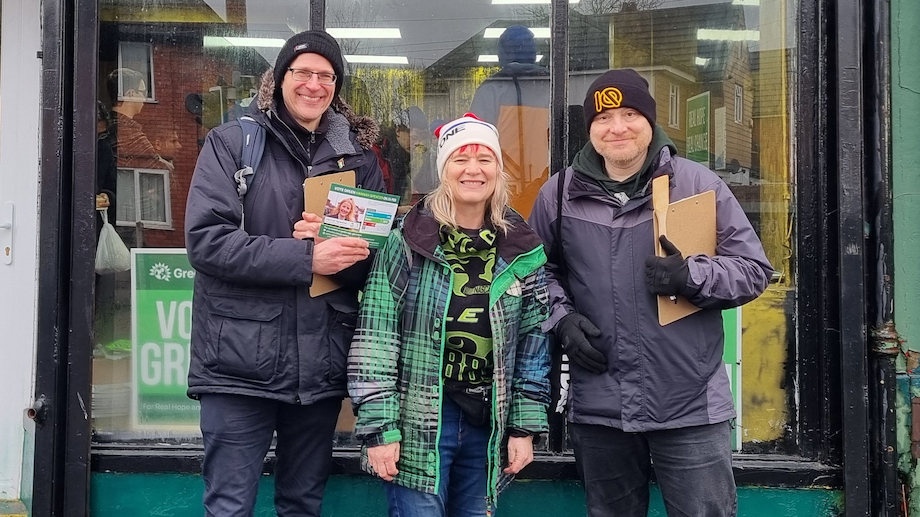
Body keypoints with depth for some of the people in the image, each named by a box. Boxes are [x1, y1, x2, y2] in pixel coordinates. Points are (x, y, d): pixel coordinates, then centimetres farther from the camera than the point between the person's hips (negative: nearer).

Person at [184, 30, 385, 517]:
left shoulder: (358, 156, 9)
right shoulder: (233, 141, -1)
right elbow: (205, 239, -13)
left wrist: (335, 242, -13)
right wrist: (306, 257, -21)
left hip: (321, 363, 3)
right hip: (241, 361, -3)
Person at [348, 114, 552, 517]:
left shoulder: (521, 250, 4)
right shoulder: (408, 241, -7)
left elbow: (533, 343, 7)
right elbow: (374, 338, -8)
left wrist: (525, 426, 4)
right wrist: (379, 427, -12)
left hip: (489, 426, 4)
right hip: (418, 425, -3)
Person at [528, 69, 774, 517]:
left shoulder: (698, 185, -2)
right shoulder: (560, 193, 4)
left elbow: (754, 270, 1)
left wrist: (690, 277, -17)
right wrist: (561, 318, -2)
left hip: (690, 405, -2)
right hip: (597, 407, 3)